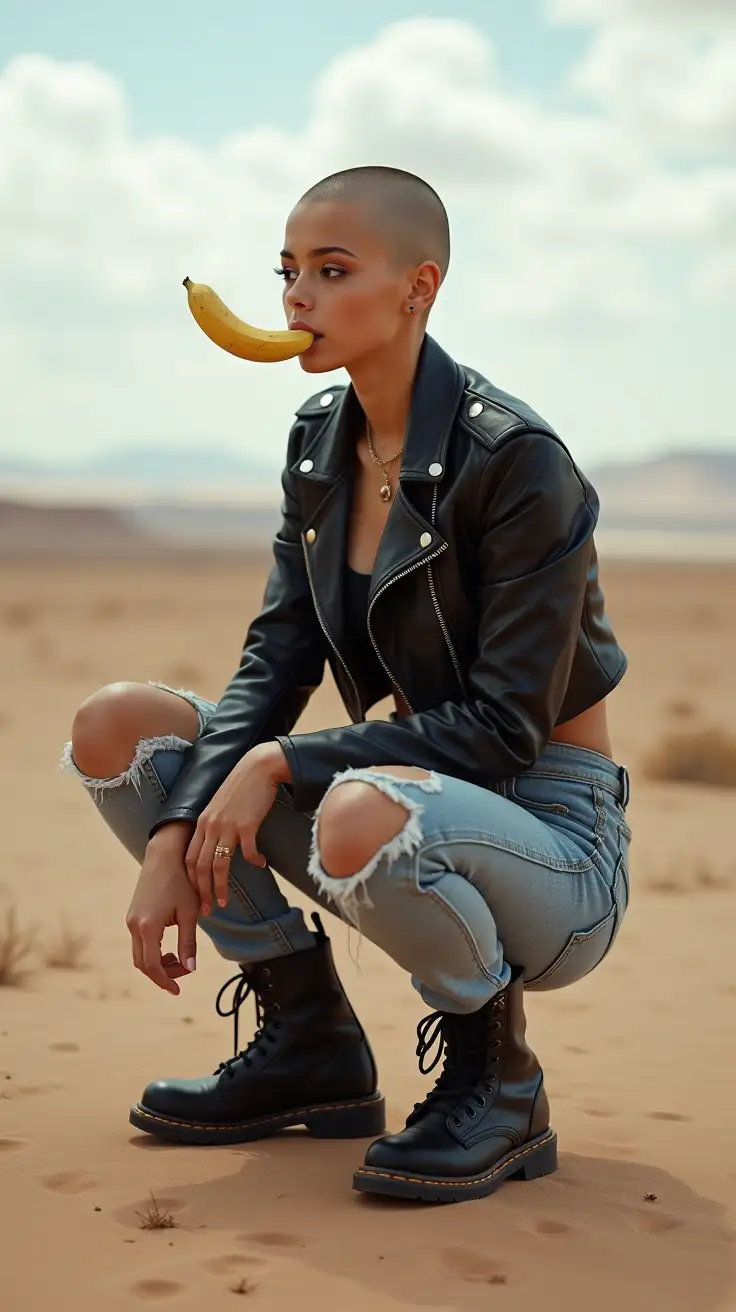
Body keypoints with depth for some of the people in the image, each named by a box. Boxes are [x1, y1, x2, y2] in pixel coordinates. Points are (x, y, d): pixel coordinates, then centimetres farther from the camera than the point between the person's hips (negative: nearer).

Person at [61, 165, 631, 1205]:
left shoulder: (515, 459, -19)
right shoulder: (320, 443, 4)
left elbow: (508, 726, -21)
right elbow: (274, 668, 0)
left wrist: (282, 764, -23)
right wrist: (178, 836, -14)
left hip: (554, 844, -7)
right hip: (421, 803, 8)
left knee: (366, 813, -41)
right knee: (115, 726, -2)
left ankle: (498, 1085, -9)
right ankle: (311, 1047, 7)